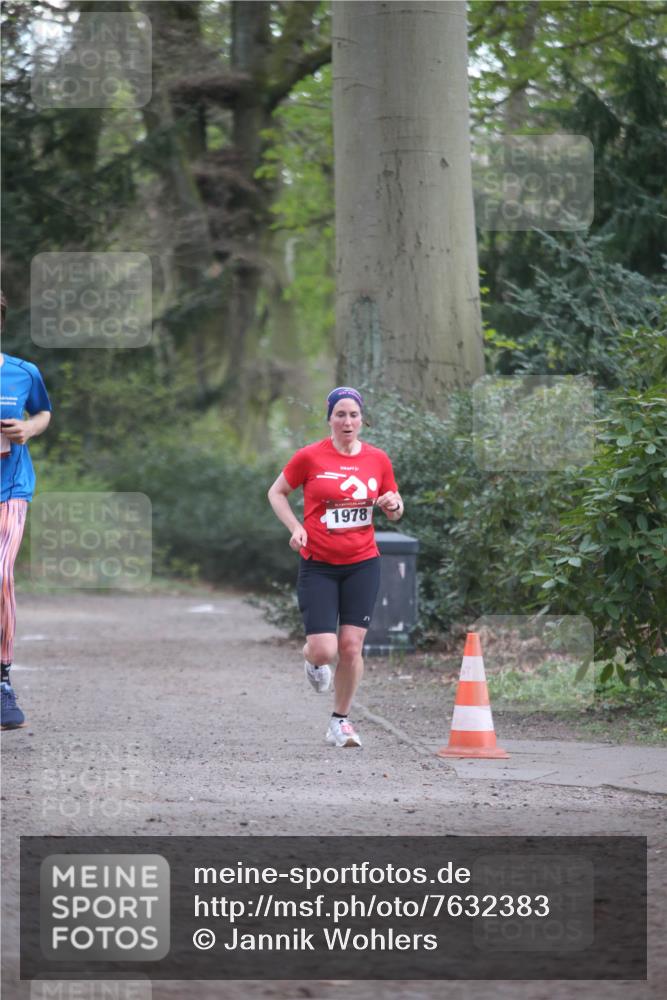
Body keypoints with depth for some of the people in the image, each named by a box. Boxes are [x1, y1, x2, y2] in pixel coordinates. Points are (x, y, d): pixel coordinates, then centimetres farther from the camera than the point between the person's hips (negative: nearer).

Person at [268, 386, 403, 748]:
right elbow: (276, 493, 7)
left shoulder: (378, 460, 3)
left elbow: (394, 513, 15)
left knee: (351, 646, -3)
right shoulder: (310, 457, -6)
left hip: (362, 564, 2)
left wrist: (393, 505, -9)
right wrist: (295, 527, -9)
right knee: (323, 650, -11)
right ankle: (313, 661, 27)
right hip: (318, 565, -2)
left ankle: (340, 722, 14)